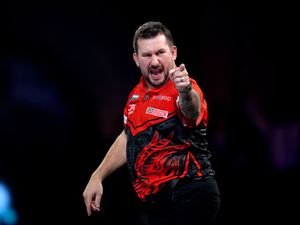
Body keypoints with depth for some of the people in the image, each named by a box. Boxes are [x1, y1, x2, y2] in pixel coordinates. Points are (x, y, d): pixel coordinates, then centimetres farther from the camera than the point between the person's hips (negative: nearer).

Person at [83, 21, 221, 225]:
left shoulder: (187, 91, -15)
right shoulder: (138, 93, 8)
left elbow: (192, 111, -40)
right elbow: (128, 138, 24)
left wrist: (185, 92, -62)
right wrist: (97, 177, 22)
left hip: (189, 199, -7)